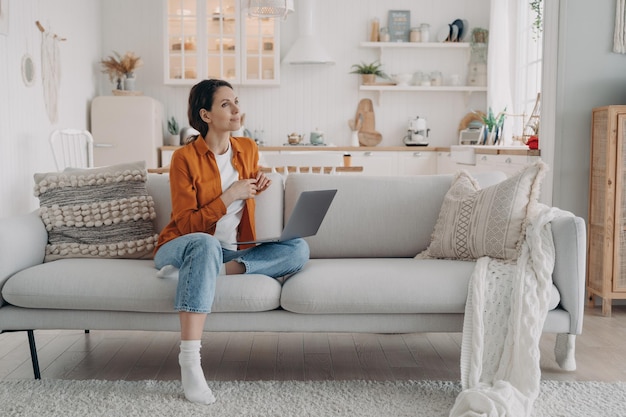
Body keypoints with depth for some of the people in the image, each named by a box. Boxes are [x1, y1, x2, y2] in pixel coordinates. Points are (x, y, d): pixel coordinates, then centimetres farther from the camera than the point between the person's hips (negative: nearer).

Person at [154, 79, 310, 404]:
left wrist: (257, 191, -4)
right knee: (205, 244, -42)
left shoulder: (248, 149, 6)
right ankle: (189, 360, -45)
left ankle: (219, 270, -25)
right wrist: (229, 196, -21)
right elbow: (187, 225, -13)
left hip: (234, 251, 5)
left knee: (298, 249, -17)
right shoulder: (184, 158, -9)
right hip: (183, 247, -4)